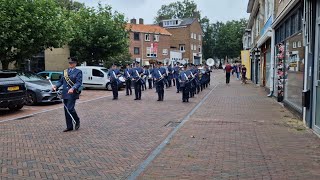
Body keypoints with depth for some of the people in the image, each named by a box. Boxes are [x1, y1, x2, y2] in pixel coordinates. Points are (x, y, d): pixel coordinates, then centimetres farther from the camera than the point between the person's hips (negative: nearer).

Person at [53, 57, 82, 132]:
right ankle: (69, 126, 16)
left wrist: (73, 88, -29)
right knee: (66, 110, 7)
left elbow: (79, 82, -12)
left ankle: (77, 121, 13)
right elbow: (60, 81, 14)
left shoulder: (78, 72, -2)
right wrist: (55, 86, -5)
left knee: (70, 108, -13)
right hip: (65, 93, 6)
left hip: (72, 93, -6)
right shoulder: (65, 71, 16)